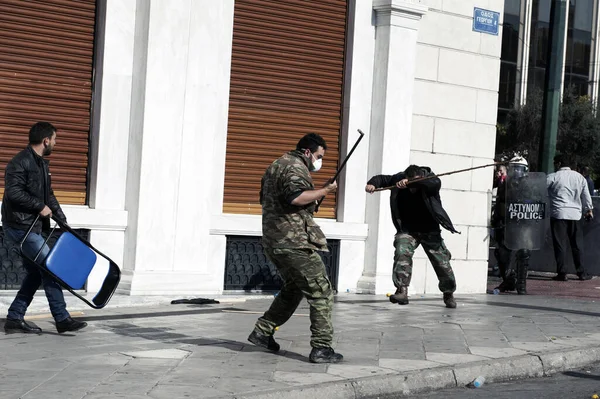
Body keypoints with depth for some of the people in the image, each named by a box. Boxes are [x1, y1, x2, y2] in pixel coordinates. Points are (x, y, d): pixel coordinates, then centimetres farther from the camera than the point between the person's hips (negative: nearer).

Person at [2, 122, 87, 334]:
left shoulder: (42, 164, 16)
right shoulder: (20, 163, -15)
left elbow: (48, 196, 20)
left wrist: (63, 221, 13)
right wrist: (40, 207, -20)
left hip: (33, 227, 10)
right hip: (20, 226, -10)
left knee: (36, 273, 10)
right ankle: (62, 319, -4)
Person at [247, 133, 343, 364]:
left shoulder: (276, 166, 20)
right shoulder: (296, 167, -12)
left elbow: (265, 199, 32)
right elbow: (296, 197, -30)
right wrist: (324, 191, -18)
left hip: (273, 241, 10)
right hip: (295, 243, -10)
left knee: (293, 288, 25)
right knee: (322, 293, -7)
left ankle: (262, 332, 25)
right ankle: (321, 348, -11)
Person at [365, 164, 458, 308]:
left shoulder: (429, 179, -20)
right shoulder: (399, 179, -13)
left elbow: (435, 182, -42)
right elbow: (382, 178, -4)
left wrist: (410, 182, -54)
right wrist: (372, 184, -28)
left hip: (430, 230, -1)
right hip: (407, 229, 1)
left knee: (442, 261, 5)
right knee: (402, 253, -25)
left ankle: (449, 294, 27)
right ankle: (402, 291, -27)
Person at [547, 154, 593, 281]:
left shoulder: (553, 177, -4)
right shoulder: (579, 177, 10)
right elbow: (586, 195, 15)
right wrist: (589, 209, 27)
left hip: (558, 214, -4)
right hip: (575, 214, 4)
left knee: (560, 244, -1)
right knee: (577, 244, 9)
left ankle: (562, 273, -2)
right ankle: (581, 273, 11)